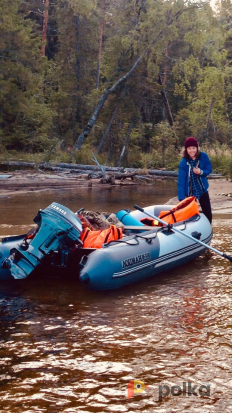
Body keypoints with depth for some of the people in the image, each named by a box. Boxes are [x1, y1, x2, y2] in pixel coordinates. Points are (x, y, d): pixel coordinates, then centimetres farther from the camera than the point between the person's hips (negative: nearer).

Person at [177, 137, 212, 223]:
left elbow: (209, 169, -1)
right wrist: (181, 199, -27)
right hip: (189, 192, -2)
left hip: (202, 189, 2)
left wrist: (201, 172, -24)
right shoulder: (183, 163, -19)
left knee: (208, 213, 6)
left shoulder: (203, 156, -13)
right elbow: (181, 181, -21)